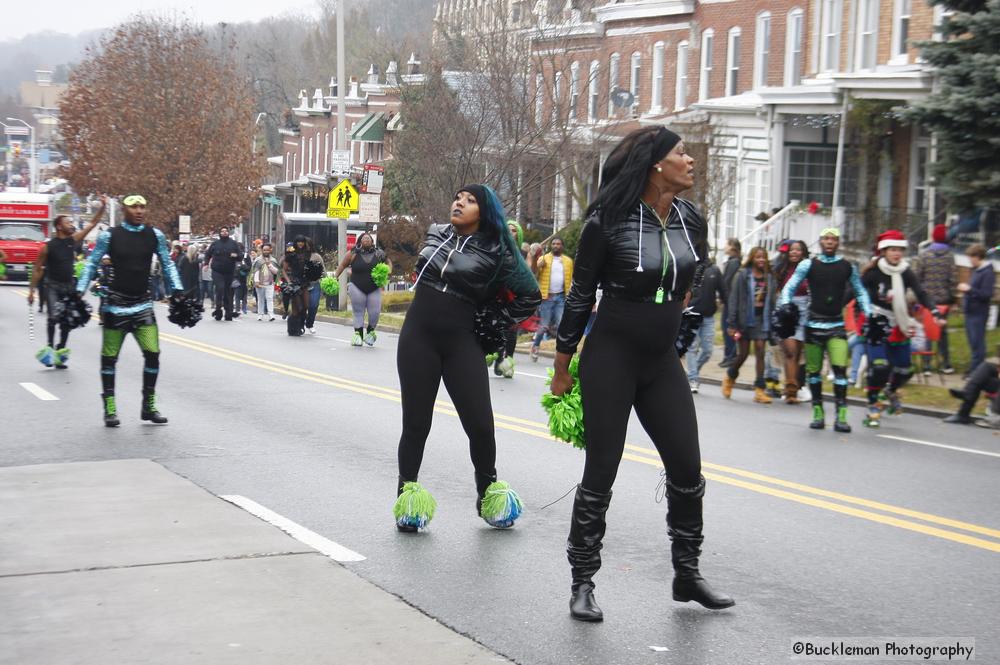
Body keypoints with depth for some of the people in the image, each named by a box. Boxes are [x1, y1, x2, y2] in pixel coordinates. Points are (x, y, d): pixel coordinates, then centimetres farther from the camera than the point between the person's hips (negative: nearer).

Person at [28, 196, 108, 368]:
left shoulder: (73, 240, 1)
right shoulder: (48, 247, -11)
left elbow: (92, 223, 2)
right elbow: (38, 270, -4)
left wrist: (103, 207, -9)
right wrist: (32, 290, -6)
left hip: (69, 286, 5)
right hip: (53, 286, -5)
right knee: (54, 316, -24)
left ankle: (59, 355, 16)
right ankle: (50, 347, -8)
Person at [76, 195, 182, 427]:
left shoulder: (155, 235, 5)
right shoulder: (110, 236, -3)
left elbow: (167, 264, 13)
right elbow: (92, 264, 3)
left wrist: (178, 290, 6)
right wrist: (80, 291, -4)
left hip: (143, 305, 2)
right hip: (115, 304, -2)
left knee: (152, 353, -7)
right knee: (109, 356, 1)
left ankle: (149, 406, 7)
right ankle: (110, 409, 12)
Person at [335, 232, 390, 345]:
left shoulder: (379, 254, 2)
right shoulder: (353, 254, -3)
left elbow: (388, 263, 16)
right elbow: (343, 265, 7)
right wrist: (335, 277, 0)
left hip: (374, 289, 1)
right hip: (357, 288, -1)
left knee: (375, 312, -2)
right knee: (358, 312, 1)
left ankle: (370, 331, 23)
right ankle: (358, 334, 11)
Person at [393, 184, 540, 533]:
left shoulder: (495, 252, -4)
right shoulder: (436, 233, 8)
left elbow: (530, 295, 1)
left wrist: (494, 322, 3)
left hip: (461, 341, -2)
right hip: (417, 336, 2)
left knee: (480, 425, -6)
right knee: (415, 423, 3)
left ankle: (487, 490, 16)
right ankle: (406, 492, 17)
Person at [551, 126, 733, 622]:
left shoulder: (691, 220, 1)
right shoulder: (608, 222, -14)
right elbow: (580, 295, -6)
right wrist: (562, 364, -1)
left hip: (662, 361, 5)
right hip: (610, 358, -5)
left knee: (687, 470, 6)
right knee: (600, 474, 0)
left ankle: (687, 574, 23)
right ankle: (582, 583, 13)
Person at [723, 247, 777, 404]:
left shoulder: (769, 278, 7)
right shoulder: (743, 275, -2)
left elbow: (771, 301, 9)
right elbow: (734, 299, -4)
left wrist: (772, 323, 4)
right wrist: (732, 323, -8)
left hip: (762, 320, 2)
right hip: (745, 319, -2)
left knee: (760, 353, -3)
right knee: (743, 353, 5)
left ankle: (760, 390, -2)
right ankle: (730, 377, 33)